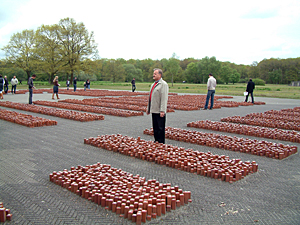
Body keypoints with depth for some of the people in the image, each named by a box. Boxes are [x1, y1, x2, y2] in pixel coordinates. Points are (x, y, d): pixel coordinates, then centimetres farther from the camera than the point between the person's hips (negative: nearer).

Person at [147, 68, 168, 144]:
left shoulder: (163, 84, -11)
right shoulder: (153, 84, 17)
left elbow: (164, 98, -17)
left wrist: (162, 111, -22)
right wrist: (148, 108, 21)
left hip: (159, 111, -9)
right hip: (154, 110, 9)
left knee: (160, 128, -1)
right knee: (155, 128, 15)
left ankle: (161, 143, 8)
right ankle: (156, 141, 25)